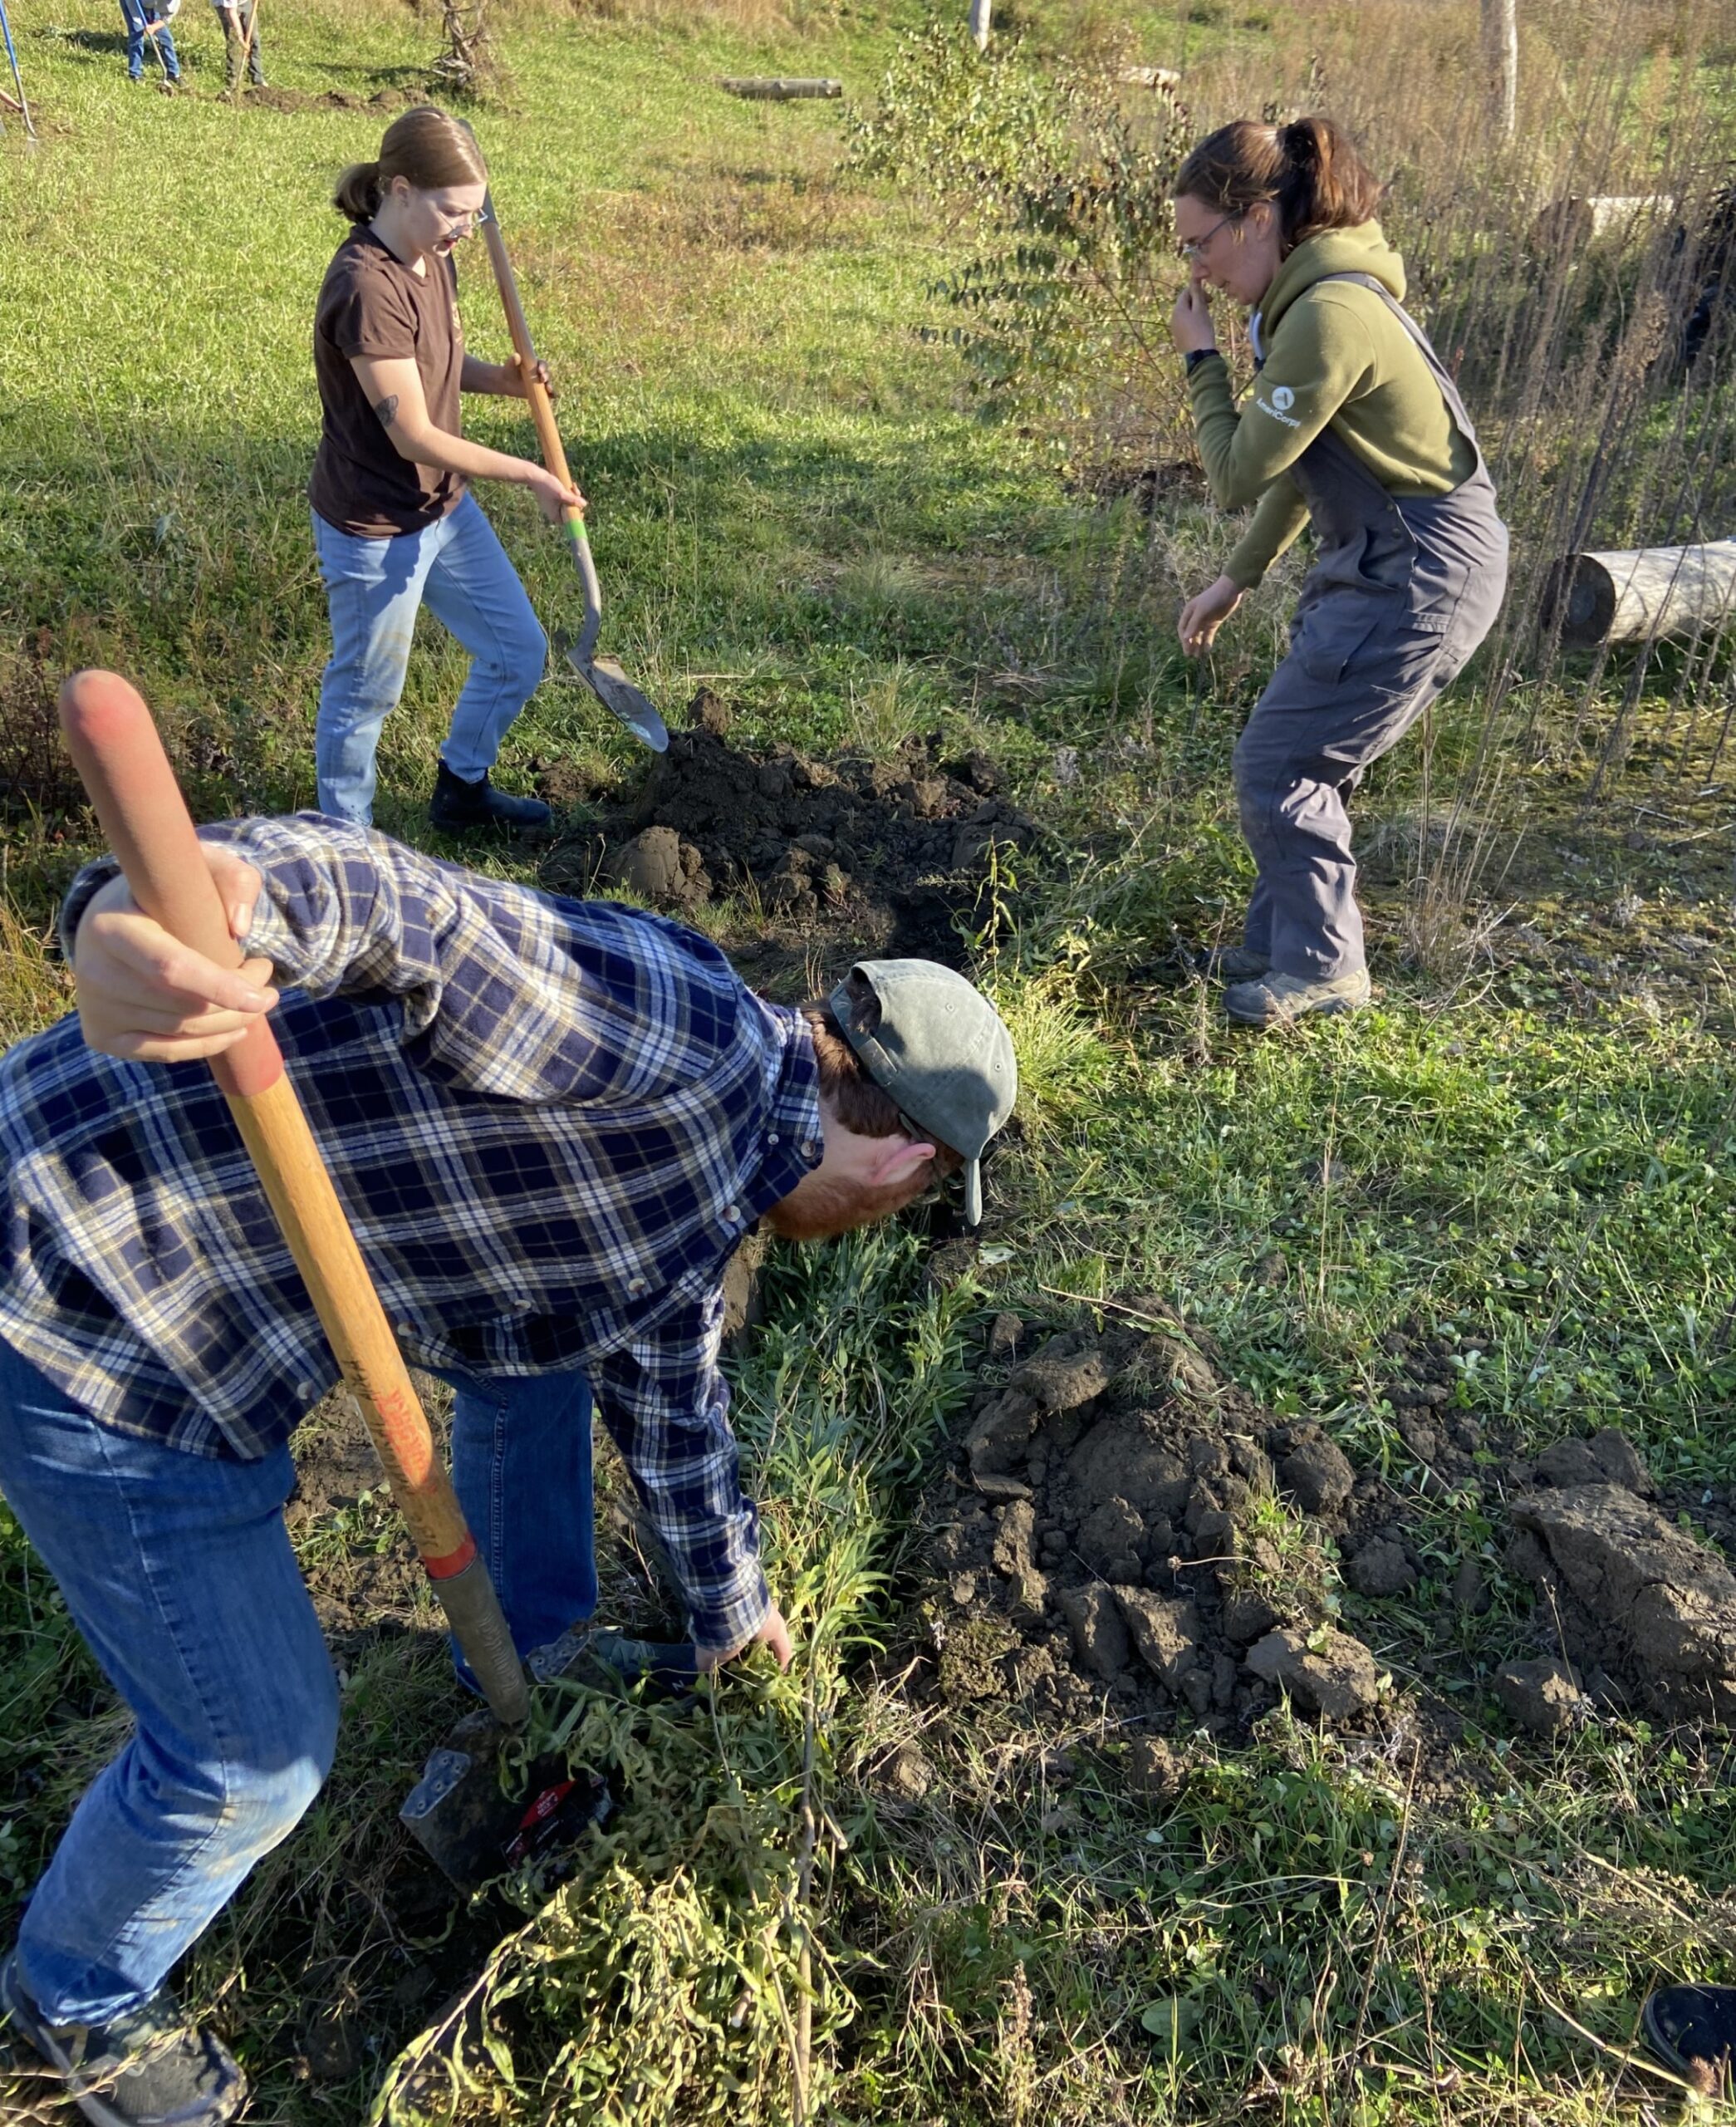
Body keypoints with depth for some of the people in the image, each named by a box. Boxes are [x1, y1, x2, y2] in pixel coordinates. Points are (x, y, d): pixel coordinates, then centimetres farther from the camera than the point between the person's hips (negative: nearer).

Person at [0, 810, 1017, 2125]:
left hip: (255, 1227, 9)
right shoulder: (679, 1032, -21)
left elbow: (674, 1412, 24)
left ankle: (528, 1661, 45)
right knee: (258, 1753, 4)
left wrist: (728, 1610, 38)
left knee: (544, 1348, 22)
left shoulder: (697, 1214, 9)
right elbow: (396, 913, -33)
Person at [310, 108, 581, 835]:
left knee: (518, 652, 17)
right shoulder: (367, 289, -26)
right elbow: (415, 436, -26)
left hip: (444, 506, 9)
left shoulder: (432, 259, 2)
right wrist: (532, 477, -18)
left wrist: (500, 380, -5)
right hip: (374, 529, -9)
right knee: (365, 693, 8)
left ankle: (461, 788, 39)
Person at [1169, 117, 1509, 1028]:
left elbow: (1239, 477, -18)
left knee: (1276, 765, -5)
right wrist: (1234, 582, 22)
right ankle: (1278, 943, 28)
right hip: (1386, 567, 10)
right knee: (1300, 760, 14)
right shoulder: (1316, 296, 12)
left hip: (1419, 580, -10)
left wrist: (1201, 359, -6)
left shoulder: (1329, 315, -21)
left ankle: (1324, 967, 10)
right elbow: (1297, 467, 20)